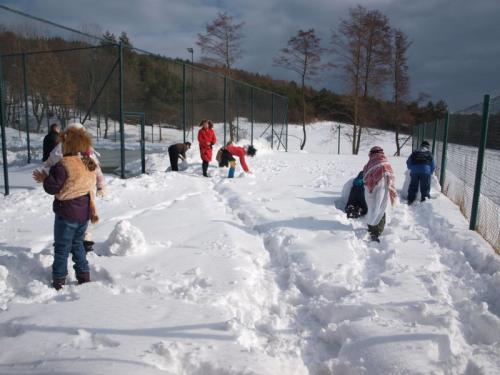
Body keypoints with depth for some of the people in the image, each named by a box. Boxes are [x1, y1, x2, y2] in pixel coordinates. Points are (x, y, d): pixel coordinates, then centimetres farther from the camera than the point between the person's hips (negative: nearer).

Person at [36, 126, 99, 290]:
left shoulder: (63, 165, -19)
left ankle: (59, 282, 15)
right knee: (78, 244, 21)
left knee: (62, 248, 6)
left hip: (66, 214, -7)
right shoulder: (89, 165, 4)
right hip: (84, 213, 7)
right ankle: (84, 278, 25)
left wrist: (45, 178, -1)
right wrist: (93, 210, 19)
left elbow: (53, 188, -21)